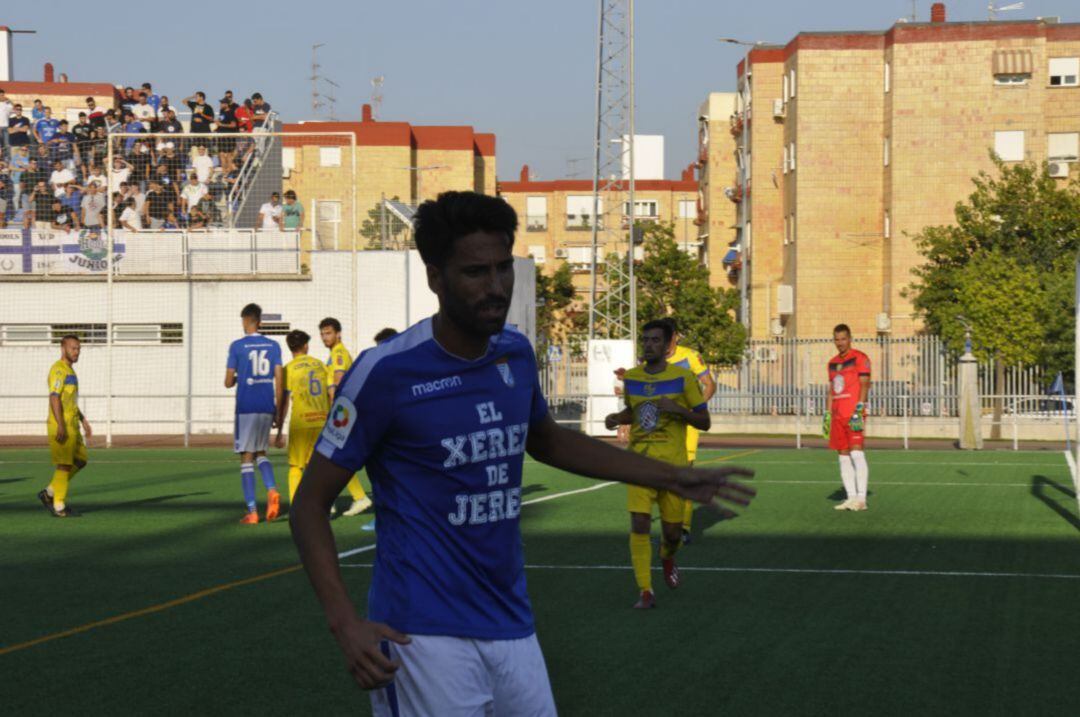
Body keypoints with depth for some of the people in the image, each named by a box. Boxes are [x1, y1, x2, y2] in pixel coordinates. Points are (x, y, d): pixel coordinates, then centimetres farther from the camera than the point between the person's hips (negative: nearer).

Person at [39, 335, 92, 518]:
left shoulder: (70, 370, 19)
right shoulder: (59, 369, -12)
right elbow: (54, 397, -21)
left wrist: (83, 420, 24)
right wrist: (61, 426, -26)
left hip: (72, 425, 10)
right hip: (61, 426, -10)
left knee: (80, 460, 12)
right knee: (64, 465, -6)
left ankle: (49, 494, 16)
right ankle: (59, 507, 1)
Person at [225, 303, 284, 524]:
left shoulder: (237, 346, -4)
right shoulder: (273, 346, 5)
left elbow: (228, 382, -3)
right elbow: (279, 380, 3)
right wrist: (278, 410, 10)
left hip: (246, 408, -4)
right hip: (267, 407, 4)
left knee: (247, 457, 2)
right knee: (261, 452, 19)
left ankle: (252, 511, -4)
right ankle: (272, 490, -9)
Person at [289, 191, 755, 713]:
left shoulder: (516, 354, 6)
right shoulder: (386, 371, -13)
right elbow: (309, 504, -8)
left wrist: (671, 478, 25)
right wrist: (346, 624, -21)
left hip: (512, 628, 6)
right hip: (426, 636, -6)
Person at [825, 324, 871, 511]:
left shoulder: (860, 358, -2)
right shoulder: (832, 363, 19)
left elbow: (864, 385, -9)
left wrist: (858, 410, -18)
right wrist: (828, 415, 16)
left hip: (854, 415, -7)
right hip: (838, 416, 7)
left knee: (857, 453, -14)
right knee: (844, 458, 4)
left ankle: (861, 498, -15)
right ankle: (851, 497, 6)